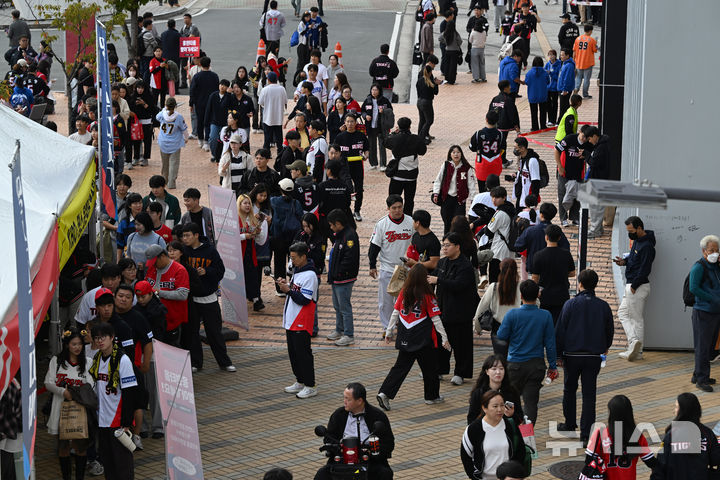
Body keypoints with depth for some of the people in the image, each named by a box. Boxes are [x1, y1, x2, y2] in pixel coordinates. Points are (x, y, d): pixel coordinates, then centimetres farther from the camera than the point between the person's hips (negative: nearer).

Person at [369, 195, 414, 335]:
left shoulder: (410, 222, -4)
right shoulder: (382, 224, -9)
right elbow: (374, 246, -3)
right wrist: (372, 266, -5)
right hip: (387, 268, -1)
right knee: (385, 299, 3)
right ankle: (387, 327, 16)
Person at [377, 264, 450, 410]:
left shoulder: (404, 293, -2)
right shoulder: (427, 296, -13)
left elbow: (395, 313, 3)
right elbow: (435, 318, -10)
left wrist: (389, 332, 14)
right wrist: (444, 338, -5)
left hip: (405, 340, 4)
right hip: (423, 340, -4)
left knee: (401, 367, 9)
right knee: (429, 368, 14)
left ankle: (384, 393, -4)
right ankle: (432, 396, 26)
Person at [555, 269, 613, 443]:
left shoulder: (571, 304, -8)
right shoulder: (603, 306, -1)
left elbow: (560, 330, -7)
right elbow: (610, 330, 11)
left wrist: (559, 354, 3)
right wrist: (605, 347, 31)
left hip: (572, 355, -1)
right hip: (593, 357, 1)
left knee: (569, 390, 18)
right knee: (589, 394, 4)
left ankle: (569, 425, 29)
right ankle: (586, 433, 0)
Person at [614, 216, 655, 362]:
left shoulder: (646, 246, -22)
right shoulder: (637, 240, 8)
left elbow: (644, 269, -24)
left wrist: (633, 286, -21)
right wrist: (624, 261, 3)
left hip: (638, 287, -10)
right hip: (632, 286, 10)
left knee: (636, 318, -4)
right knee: (622, 312, 14)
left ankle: (637, 352, 0)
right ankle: (634, 342, 10)